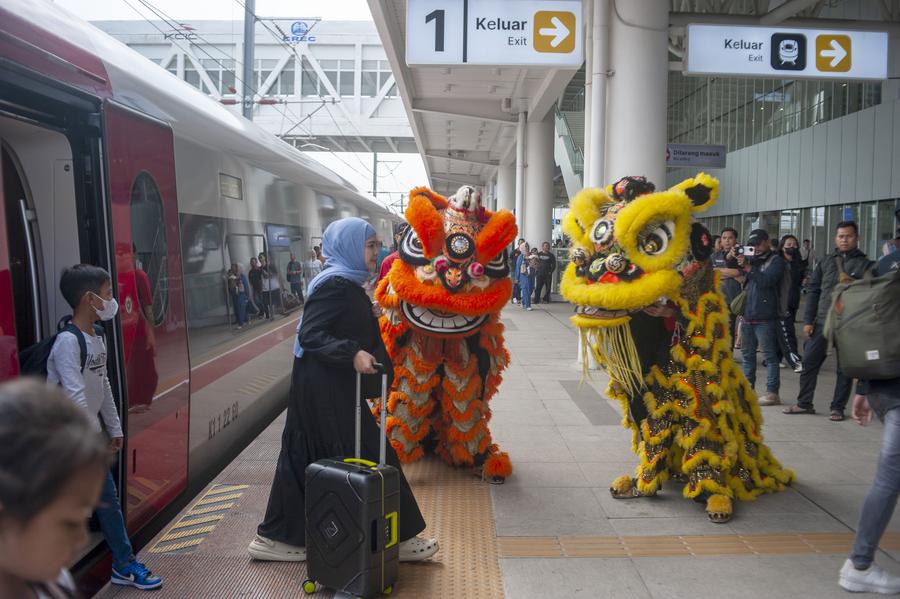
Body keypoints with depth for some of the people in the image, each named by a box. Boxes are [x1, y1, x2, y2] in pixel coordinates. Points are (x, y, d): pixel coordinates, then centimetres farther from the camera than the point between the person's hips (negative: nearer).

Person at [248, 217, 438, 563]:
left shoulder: (345, 282, 13)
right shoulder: (336, 284, -17)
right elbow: (309, 333, -23)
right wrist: (352, 354, -31)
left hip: (331, 387, 10)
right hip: (327, 390, -10)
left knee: (308, 461, 14)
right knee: (368, 458, -1)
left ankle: (275, 537, 24)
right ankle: (395, 538, 11)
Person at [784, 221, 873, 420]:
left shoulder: (865, 264, 3)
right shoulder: (825, 262, 10)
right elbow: (813, 291, 8)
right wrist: (808, 321, 2)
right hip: (822, 321, 3)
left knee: (845, 367, 5)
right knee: (809, 362, 3)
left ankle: (837, 408, 15)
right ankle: (804, 403, 14)